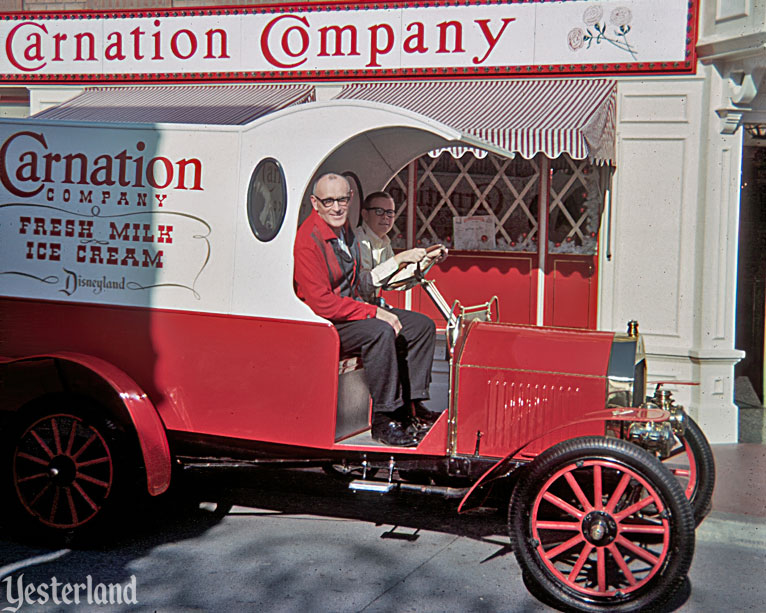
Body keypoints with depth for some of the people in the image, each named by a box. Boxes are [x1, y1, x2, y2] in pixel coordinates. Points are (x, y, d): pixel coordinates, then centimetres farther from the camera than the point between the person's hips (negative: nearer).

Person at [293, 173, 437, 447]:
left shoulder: (344, 227, 8)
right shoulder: (308, 240, -20)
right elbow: (321, 303, -25)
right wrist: (374, 313, -23)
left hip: (354, 307, 10)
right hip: (322, 323, -9)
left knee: (422, 326, 0)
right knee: (381, 332, -34)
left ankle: (405, 410, -2)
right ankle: (383, 421, -24)